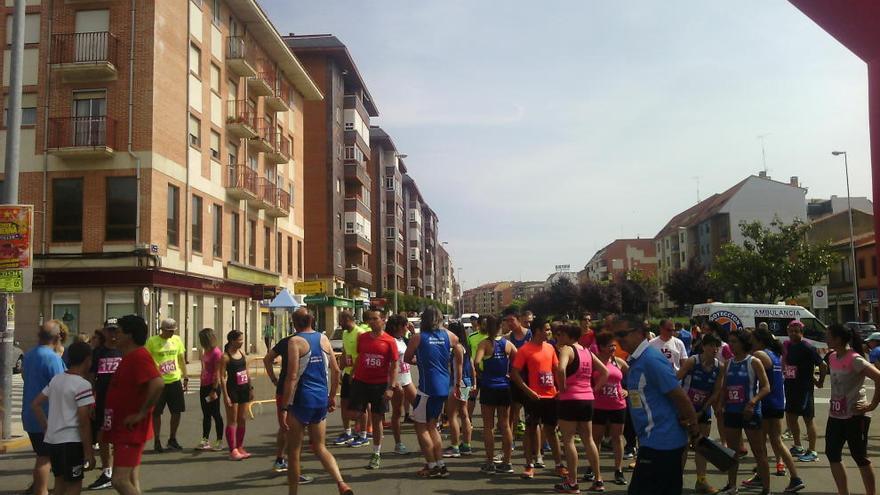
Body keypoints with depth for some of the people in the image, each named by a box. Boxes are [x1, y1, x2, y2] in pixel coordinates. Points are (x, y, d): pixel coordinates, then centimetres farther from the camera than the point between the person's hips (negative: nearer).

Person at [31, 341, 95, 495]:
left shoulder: (56, 379, 8)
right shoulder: (83, 385, -15)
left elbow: (35, 404, 14)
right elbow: (83, 422, -16)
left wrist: (47, 427, 17)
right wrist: (89, 452, -12)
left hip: (52, 439, 8)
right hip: (71, 441, -8)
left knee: (60, 483, 18)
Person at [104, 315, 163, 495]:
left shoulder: (139, 356, -18)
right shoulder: (130, 357, 15)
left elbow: (158, 384, -33)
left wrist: (142, 413, -25)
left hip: (130, 430, -10)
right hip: (124, 430, 10)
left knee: (120, 481, -14)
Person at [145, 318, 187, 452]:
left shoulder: (177, 340, 6)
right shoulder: (152, 341, -8)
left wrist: (185, 377, 10)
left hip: (175, 381, 4)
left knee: (177, 411, 7)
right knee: (156, 413, 3)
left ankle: (172, 439, 23)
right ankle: (157, 441, 16)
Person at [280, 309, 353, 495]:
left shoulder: (295, 341, -9)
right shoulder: (324, 339, 8)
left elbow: (292, 376, -16)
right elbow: (336, 370, 11)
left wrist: (284, 407, -14)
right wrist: (332, 396, 22)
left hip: (301, 400, -5)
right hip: (321, 399, 6)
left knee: (294, 451, 9)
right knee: (320, 447, 16)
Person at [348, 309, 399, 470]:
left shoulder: (389, 341, -5)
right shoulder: (362, 338, 4)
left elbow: (394, 366, -4)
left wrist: (391, 387, -11)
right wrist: (353, 375, 11)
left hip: (380, 384, -2)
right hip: (360, 382, 2)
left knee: (377, 419, 6)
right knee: (354, 413, -9)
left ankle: (376, 454, 18)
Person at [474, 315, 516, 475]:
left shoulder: (484, 344, -9)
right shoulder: (508, 344, 2)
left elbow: (476, 362, -25)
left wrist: (480, 374, -7)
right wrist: (509, 374, 8)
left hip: (488, 388, -3)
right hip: (505, 388, 4)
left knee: (488, 426, 6)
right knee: (505, 425, 12)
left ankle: (490, 463, 9)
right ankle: (507, 463, 17)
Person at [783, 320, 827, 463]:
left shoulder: (808, 348, -13)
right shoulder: (787, 346, 8)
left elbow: (823, 365, -13)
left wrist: (820, 382, -5)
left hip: (804, 388, -8)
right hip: (790, 388, 8)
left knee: (808, 419, 0)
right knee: (790, 417, 14)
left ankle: (812, 452, 8)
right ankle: (797, 447, 30)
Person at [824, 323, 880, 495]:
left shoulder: (855, 359, -17)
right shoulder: (832, 357, 7)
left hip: (855, 415, -8)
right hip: (835, 415, 8)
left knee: (860, 457, 2)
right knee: (832, 454, 10)